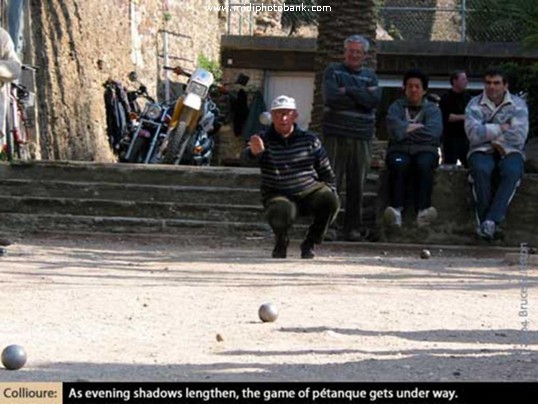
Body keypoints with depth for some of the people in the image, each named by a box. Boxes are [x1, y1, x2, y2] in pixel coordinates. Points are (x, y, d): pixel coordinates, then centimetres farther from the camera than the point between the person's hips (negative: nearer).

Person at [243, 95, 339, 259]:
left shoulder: (310, 140, 4)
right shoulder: (264, 140, -4)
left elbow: (326, 172, 13)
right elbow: (248, 155, -28)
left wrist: (330, 191, 1)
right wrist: (255, 151, -52)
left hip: (310, 191, 2)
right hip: (278, 196, -2)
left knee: (331, 201, -29)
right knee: (281, 215, -36)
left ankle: (309, 243, -3)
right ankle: (281, 241, 5)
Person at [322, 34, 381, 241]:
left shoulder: (370, 76, 17)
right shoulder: (333, 71, 9)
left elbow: (375, 99, -3)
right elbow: (331, 97, -9)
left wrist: (348, 91, -8)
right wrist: (360, 98, -3)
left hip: (361, 138, 3)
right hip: (335, 135, -3)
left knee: (357, 185, 1)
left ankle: (353, 227, 6)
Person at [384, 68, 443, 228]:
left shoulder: (432, 109, 16)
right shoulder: (397, 106, 19)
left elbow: (433, 131, -5)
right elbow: (394, 126, -3)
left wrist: (407, 130, -3)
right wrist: (418, 128, -5)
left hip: (425, 150, 0)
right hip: (400, 150, 0)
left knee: (424, 165, -36)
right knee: (398, 165, -35)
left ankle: (423, 210, -49)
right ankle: (396, 209, -51)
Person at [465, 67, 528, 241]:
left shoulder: (517, 105, 4)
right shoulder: (475, 105, 4)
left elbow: (519, 136, -10)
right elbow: (474, 133, -13)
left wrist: (489, 133, -6)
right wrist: (502, 128, -8)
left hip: (509, 152, 0)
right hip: (482, 151, 0)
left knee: (511, 171, -35)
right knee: (481, 170, -35)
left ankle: (491, 220, -40)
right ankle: (484, 220, -30)